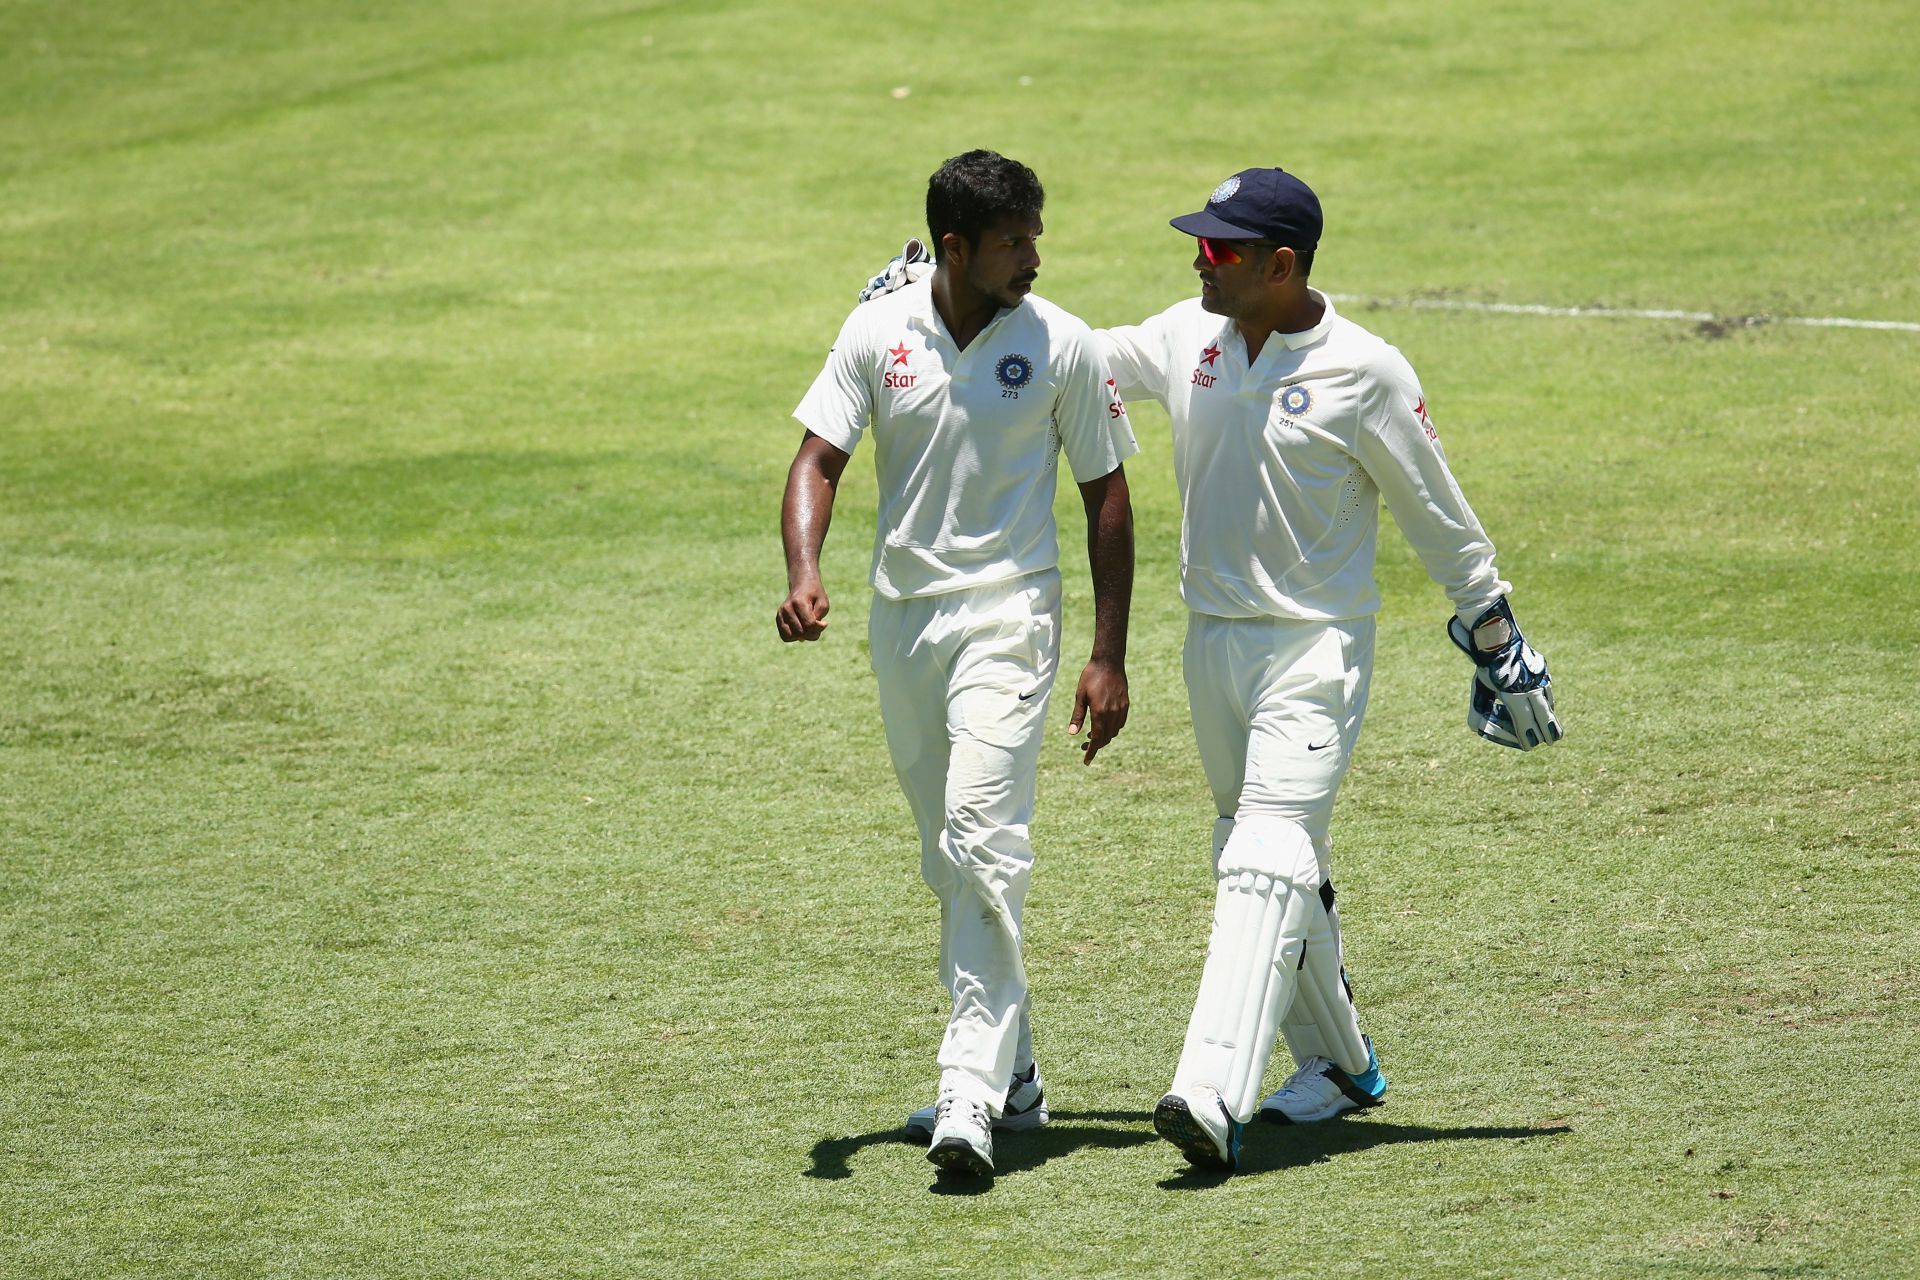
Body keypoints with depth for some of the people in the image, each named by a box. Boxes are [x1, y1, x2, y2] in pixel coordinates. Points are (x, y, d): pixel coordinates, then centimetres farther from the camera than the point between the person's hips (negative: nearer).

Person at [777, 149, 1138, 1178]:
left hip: (1007, 612, -4)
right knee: (948, 856, 13)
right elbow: (819, 458, -3)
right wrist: (803, 574, -24)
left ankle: (973, 1092, -25)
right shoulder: (877, 335, -1)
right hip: (901, 618, 4)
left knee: (982, 839, -20)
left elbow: (1105, 493, -1)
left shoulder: (1061, 345, -7)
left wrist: (1108, 657, -4)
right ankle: (1013, 1075, 26)